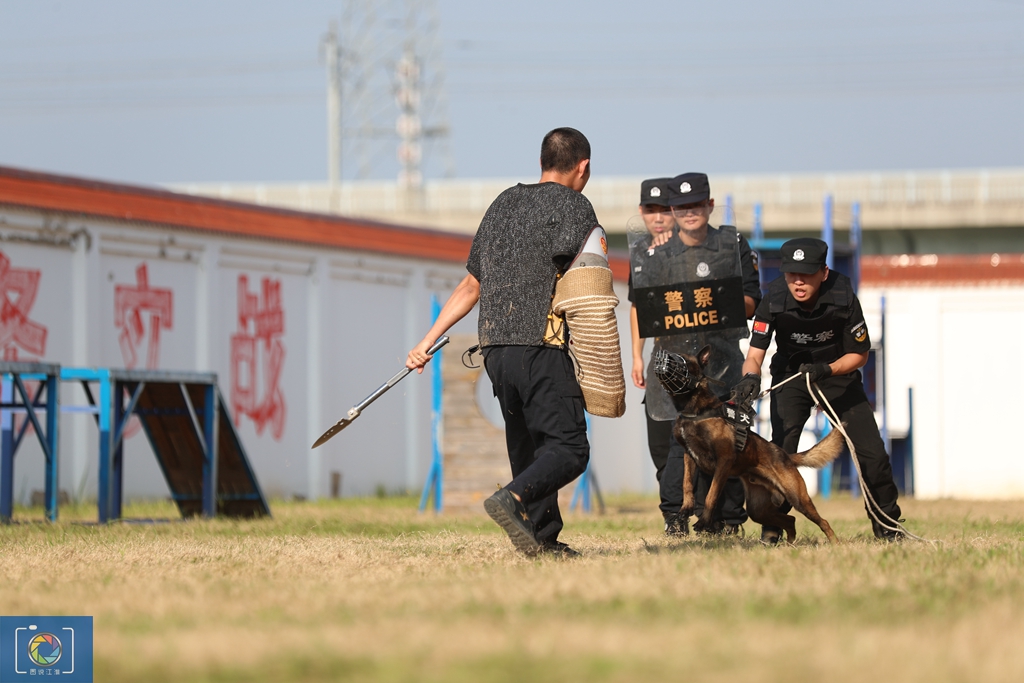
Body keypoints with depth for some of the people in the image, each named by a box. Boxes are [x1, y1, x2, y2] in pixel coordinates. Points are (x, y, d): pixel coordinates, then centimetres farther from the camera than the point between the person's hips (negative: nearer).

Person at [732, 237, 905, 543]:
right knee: (781, 448, -21)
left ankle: (886, 526, 16)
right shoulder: (774, 300, -26)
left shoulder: (842, 297, -26)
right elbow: (755, 352, -29)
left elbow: (859, 354, -14)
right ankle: (772, 528, -9)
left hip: (838, 372, 1)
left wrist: (828, 369, -33)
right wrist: (751, 376, -52)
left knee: (872, 452, -5)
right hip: (790, 375, 0)